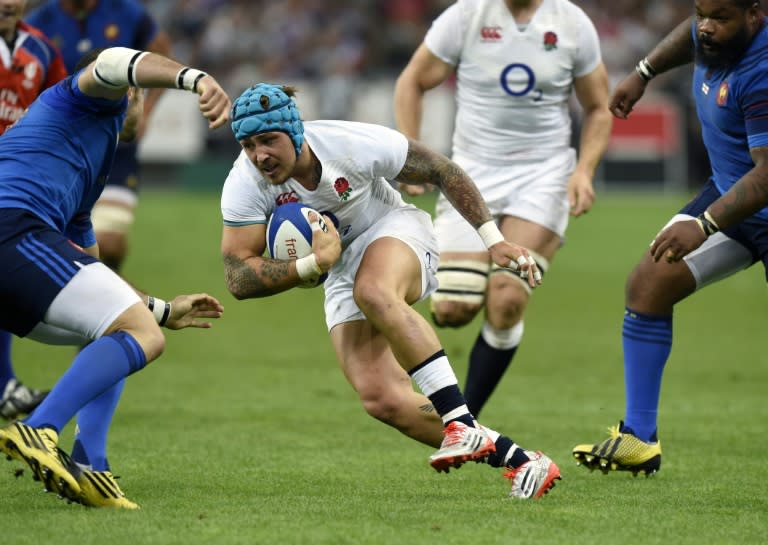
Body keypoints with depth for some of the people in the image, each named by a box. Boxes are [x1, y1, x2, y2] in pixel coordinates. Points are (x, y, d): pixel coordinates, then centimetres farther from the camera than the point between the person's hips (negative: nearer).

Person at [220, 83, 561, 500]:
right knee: (382, 400, -18)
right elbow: (239, 279, -21)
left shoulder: (355, 143, -25)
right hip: (341, 275, 3)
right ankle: (516, 460, -12)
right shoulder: (244, 185, -21)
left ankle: (461, 424, -40)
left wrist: (494, 240, -12)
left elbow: (442, 171, -11)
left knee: (373, 292, -40)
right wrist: (314, 265, -36)